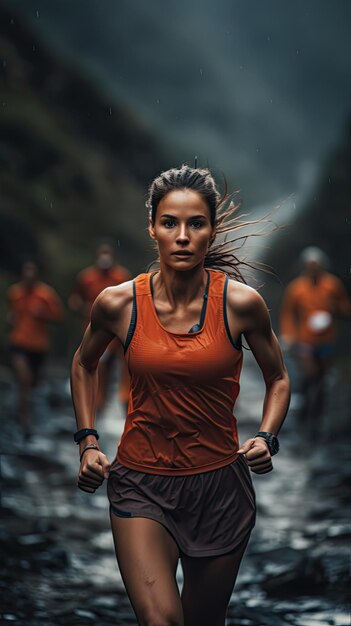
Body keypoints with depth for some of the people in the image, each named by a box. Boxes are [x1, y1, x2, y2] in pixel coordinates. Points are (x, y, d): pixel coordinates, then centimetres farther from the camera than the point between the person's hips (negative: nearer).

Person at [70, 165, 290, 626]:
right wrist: (88, 442, 4)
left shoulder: (241, 303, -10)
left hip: (220, 484, 1)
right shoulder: (119, 303, -9)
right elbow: (84, 364, 13)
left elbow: (278, 378, 7)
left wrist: (266, 438, -10)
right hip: (141, 484, -1)